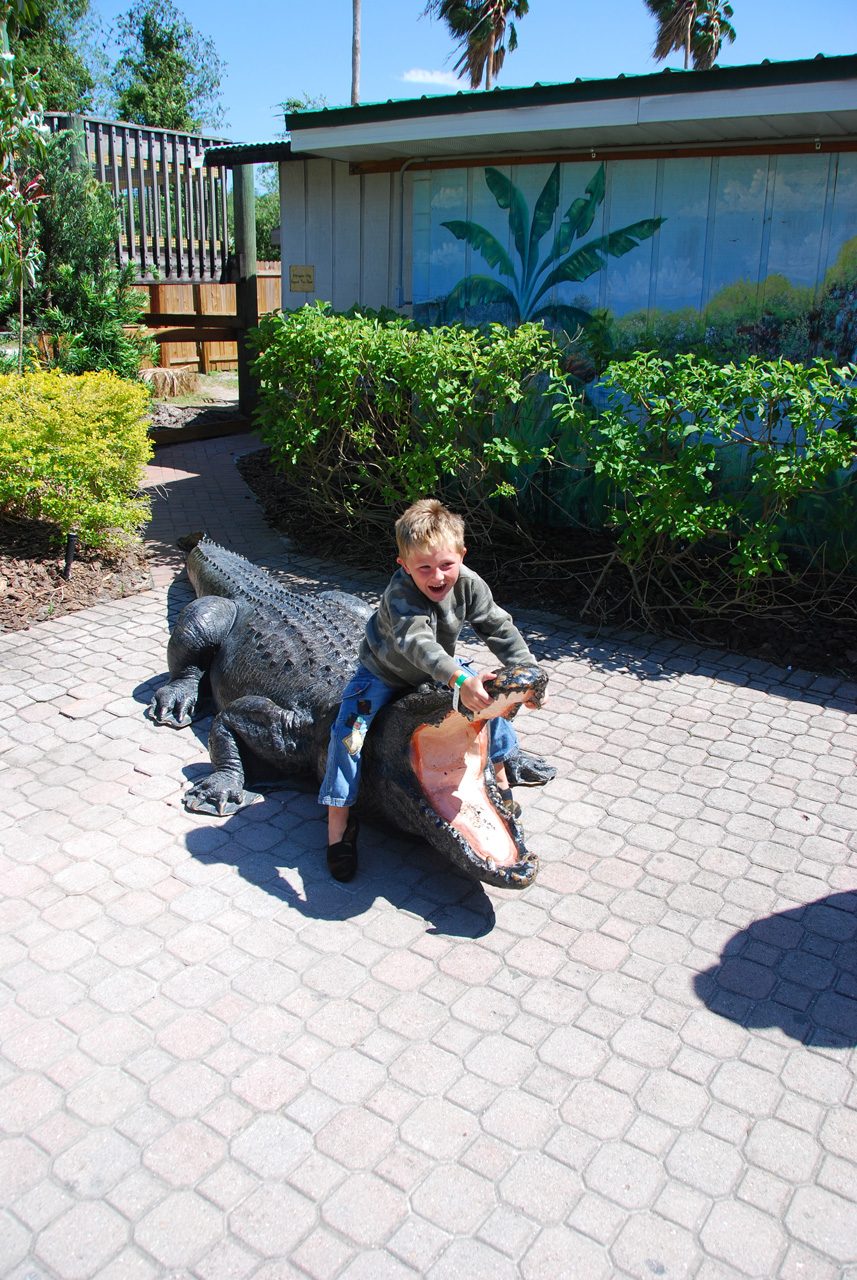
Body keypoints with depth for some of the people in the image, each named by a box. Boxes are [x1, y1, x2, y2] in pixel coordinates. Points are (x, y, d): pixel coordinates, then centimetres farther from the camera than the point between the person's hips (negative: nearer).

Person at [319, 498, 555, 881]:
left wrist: (527, 673, -27)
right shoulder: (401, 594, -39)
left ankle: (504, 760, 29)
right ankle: (338, 824, -10)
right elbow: (417, 642, -54)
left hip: (437, 668, 5)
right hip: (384, 673, -5)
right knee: (349, 730, -22)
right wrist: (459, 680, -69)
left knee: (491, 694, 2)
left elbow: (500, 630, -16)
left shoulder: (467, 584, -22)